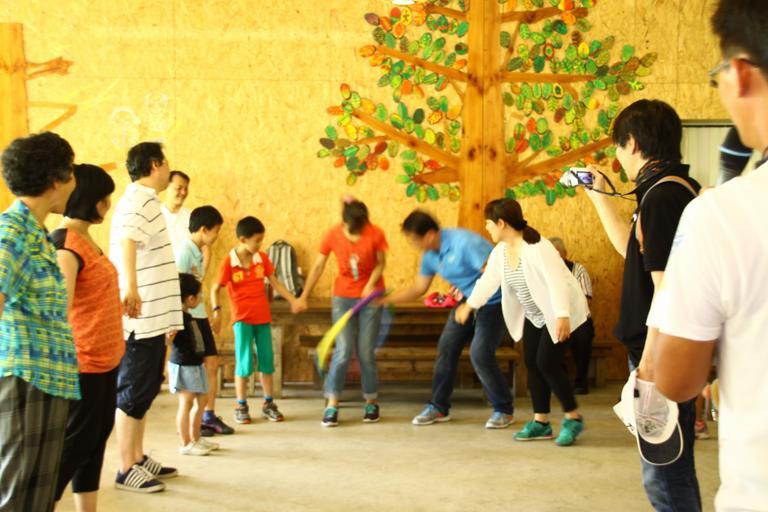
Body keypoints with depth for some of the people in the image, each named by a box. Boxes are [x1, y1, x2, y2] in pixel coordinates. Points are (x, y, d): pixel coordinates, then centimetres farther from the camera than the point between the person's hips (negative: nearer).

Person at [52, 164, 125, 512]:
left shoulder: (86, 239, 12)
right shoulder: (67, 243, -17)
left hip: (104, 358, 9)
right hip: (84, 361, -9)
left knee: (96, 437, 13)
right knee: (76, 441, -3)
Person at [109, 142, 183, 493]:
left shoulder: (145, 201, 20)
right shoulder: (139, 200, -13)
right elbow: (125, 241, -34)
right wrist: (129, 286, -52)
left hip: (152, 319, 10)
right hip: (141, 319, -10)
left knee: (145, 390, 16)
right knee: (133, 392, -4)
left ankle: (139, 458, 25)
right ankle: (127, 470, 3)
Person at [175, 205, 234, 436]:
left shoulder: (198, 251, 13)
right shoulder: (184, 250, -16)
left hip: (199, 315, 9)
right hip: (187, 317, -9)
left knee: (212, 363, 9)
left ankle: (209, 416, 18)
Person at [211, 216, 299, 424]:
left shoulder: (262, 258, 1)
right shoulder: (229, 262, -11)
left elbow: (275, 282, 8)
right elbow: (215, 289, -10)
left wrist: (293, 301, 4)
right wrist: (217, 312, -22)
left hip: (263, 317, 4)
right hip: (242, 319, -4)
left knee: (267, 360, 9)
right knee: (244, 362, -5)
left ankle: (268, 403, 20)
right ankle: (241, 406, 9)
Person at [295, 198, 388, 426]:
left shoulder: (376, 234, -15)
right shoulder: (332, 235, -12)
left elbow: (381, 263, -3)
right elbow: (318, 266, -2)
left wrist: (371, 283, -22)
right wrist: (304, 297, 1)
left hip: (370, 296, 0)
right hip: (343, 297, 0)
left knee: (366, 352, 0)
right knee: (343, 351, -9)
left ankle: (371, 401, 17)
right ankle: (332, 404, -1)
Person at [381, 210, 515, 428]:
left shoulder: (464, 243, -27)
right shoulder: (430, 255, 0)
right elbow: (418, 289, 10)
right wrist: (385, 299, 1)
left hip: (494, 301, -8)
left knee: (480, 354, -17)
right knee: (446, 347, 3)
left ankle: (504, 410, 1)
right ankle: (439, 407, 16)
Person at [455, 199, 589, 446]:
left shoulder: (537, 248, -26)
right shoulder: (500, 251, -1)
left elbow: (556, 281, -31)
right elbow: (488, 279, 13)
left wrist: (562, 316, -38)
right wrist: (469, 305, 21)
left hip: (559, 313, -8)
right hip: (535, 315, 8)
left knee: (547, 363, -14)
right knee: (532, 363, 4)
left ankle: (573, 418, 0)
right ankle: (541, 421, 13)